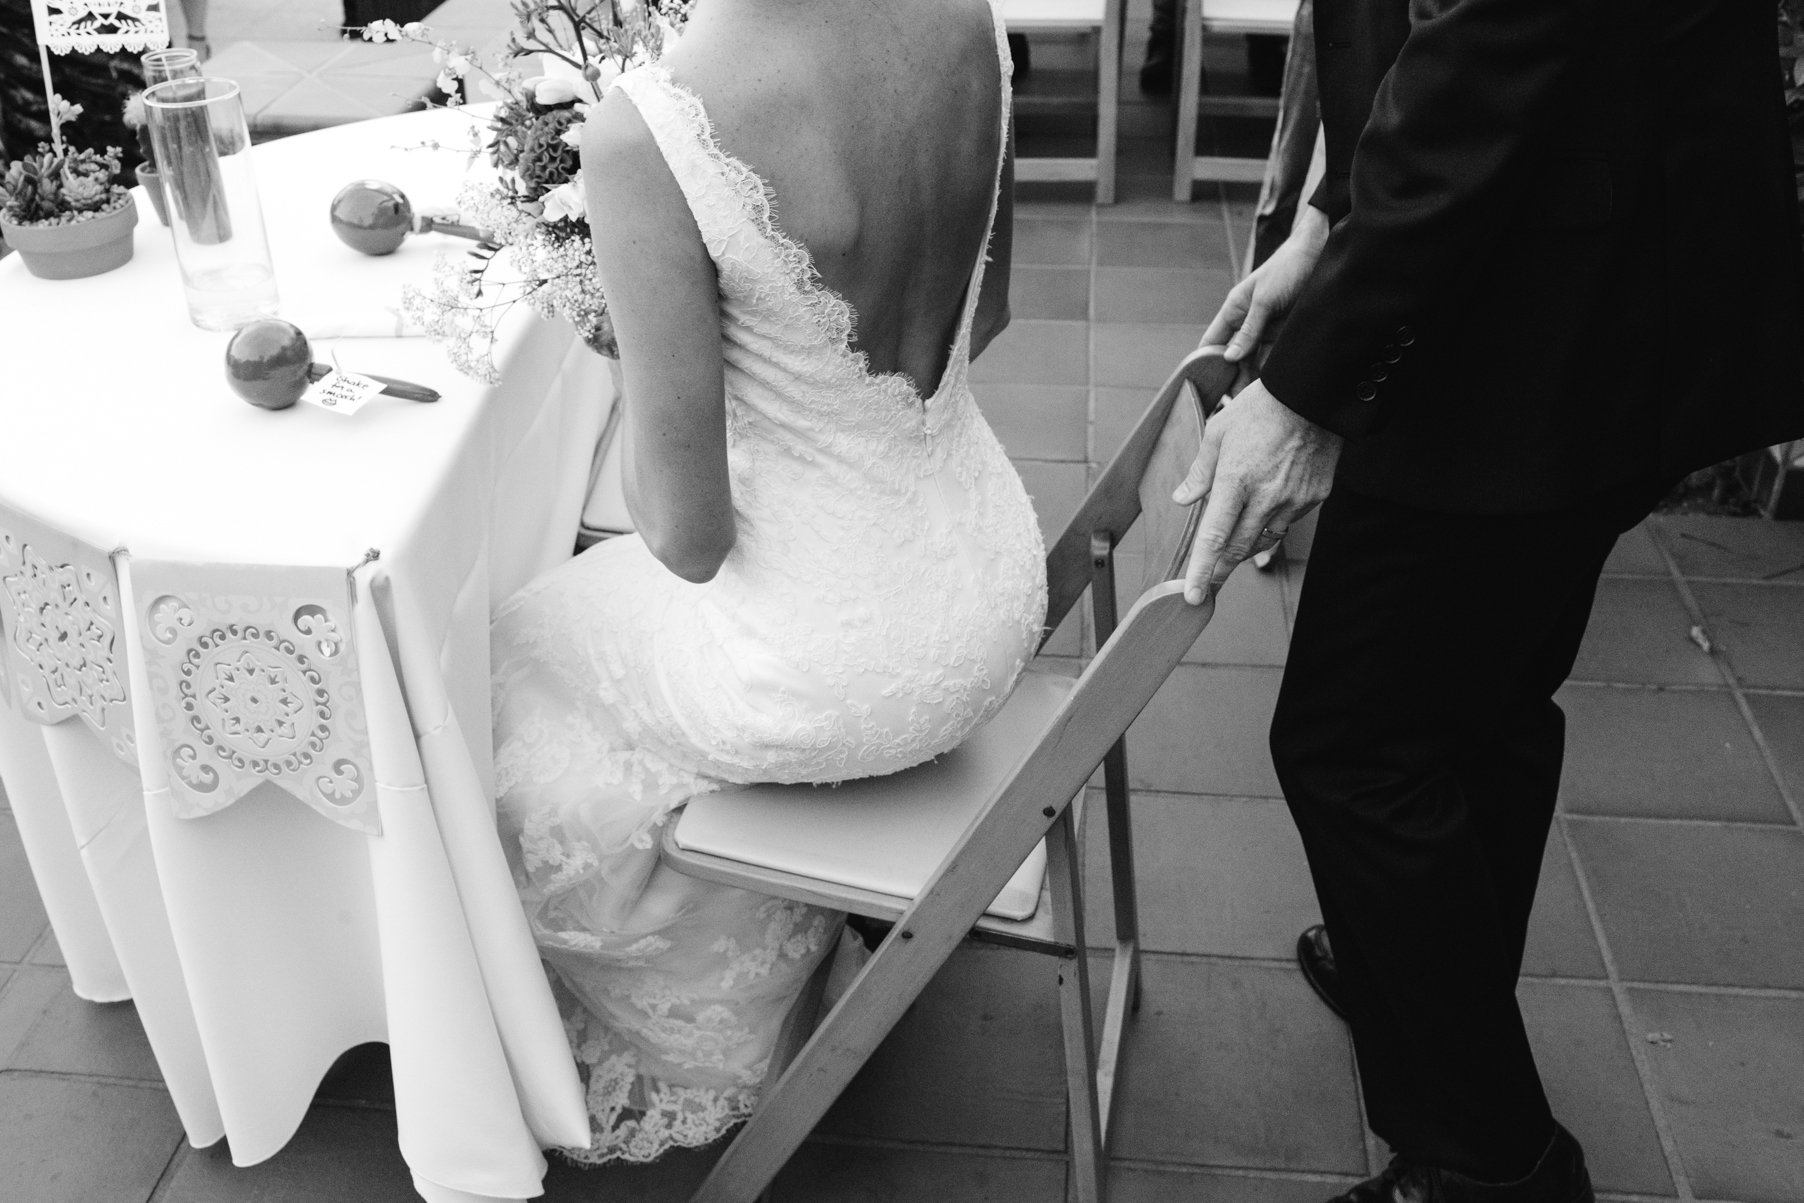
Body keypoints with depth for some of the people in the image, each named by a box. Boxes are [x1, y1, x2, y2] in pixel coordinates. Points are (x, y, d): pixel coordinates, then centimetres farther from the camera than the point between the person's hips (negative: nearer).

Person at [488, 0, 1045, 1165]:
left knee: (527, 662, 26)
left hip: (836, 674, -6)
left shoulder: (645, 134, -28)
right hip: (997, 591, 6)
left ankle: (680, 1044, 49)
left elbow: (688, 537, -21)